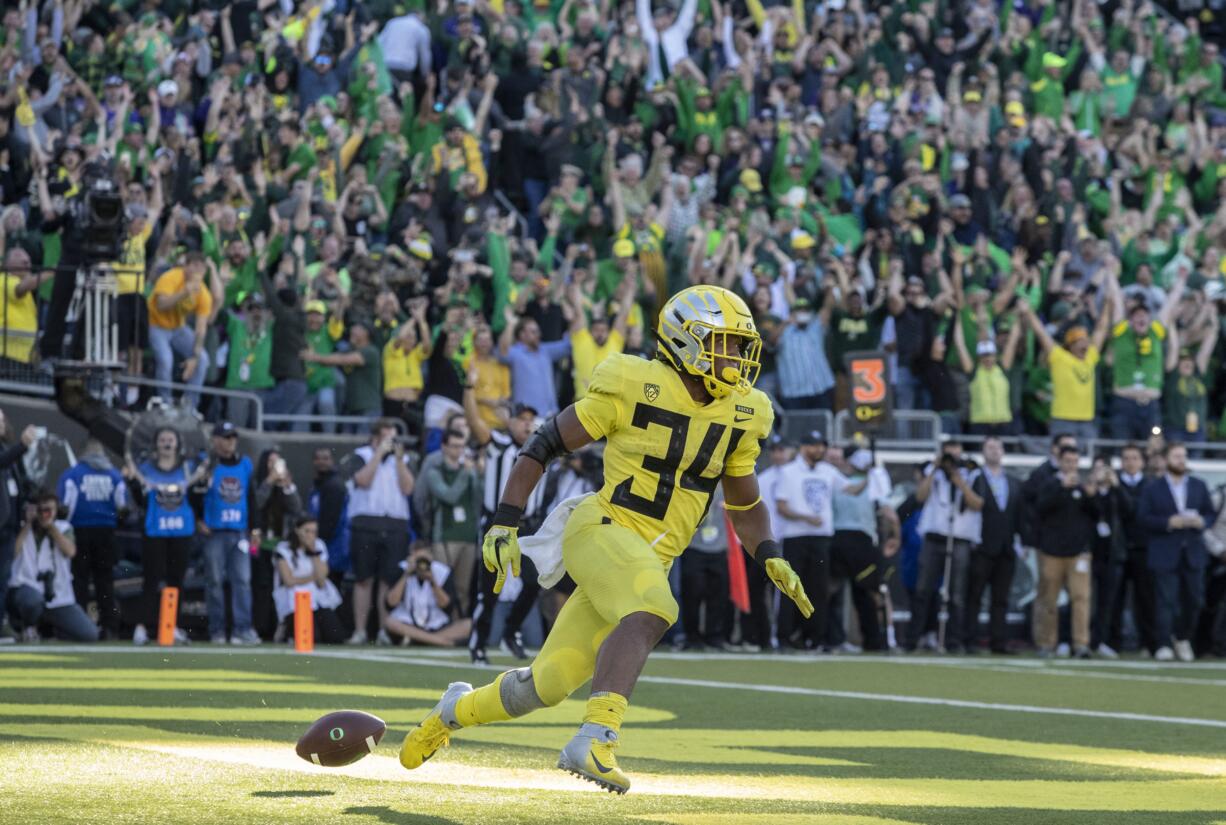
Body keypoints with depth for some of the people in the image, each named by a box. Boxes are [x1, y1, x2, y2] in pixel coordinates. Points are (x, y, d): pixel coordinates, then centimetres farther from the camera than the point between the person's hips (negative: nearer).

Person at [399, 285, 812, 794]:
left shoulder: (740, 414, 8)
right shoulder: (635, 387, -9)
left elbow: (744, 502, 22)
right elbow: (546, 443, -2)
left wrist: (770, 558, 4)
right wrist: (505, 522, -7)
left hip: (652, 561, 6)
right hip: (603, 529, -6)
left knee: (546, 686, 6)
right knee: (650, 614, -36)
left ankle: (458, 710, 34)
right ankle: (594, 741, -41)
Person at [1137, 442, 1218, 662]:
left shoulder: (1199, 486, 13)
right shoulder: (1152, 489, 3)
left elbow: (1211, 513, 13)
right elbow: (1143, 518, -5)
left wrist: (1202, 522, -10)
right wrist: (1169, 522, -18)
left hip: (1193, 553, 3)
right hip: (1165, 555, -3)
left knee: (1194, 600, 5)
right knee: (1166, 600, -8)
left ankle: (1182, 637, 27)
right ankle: (1163, 645, -5)